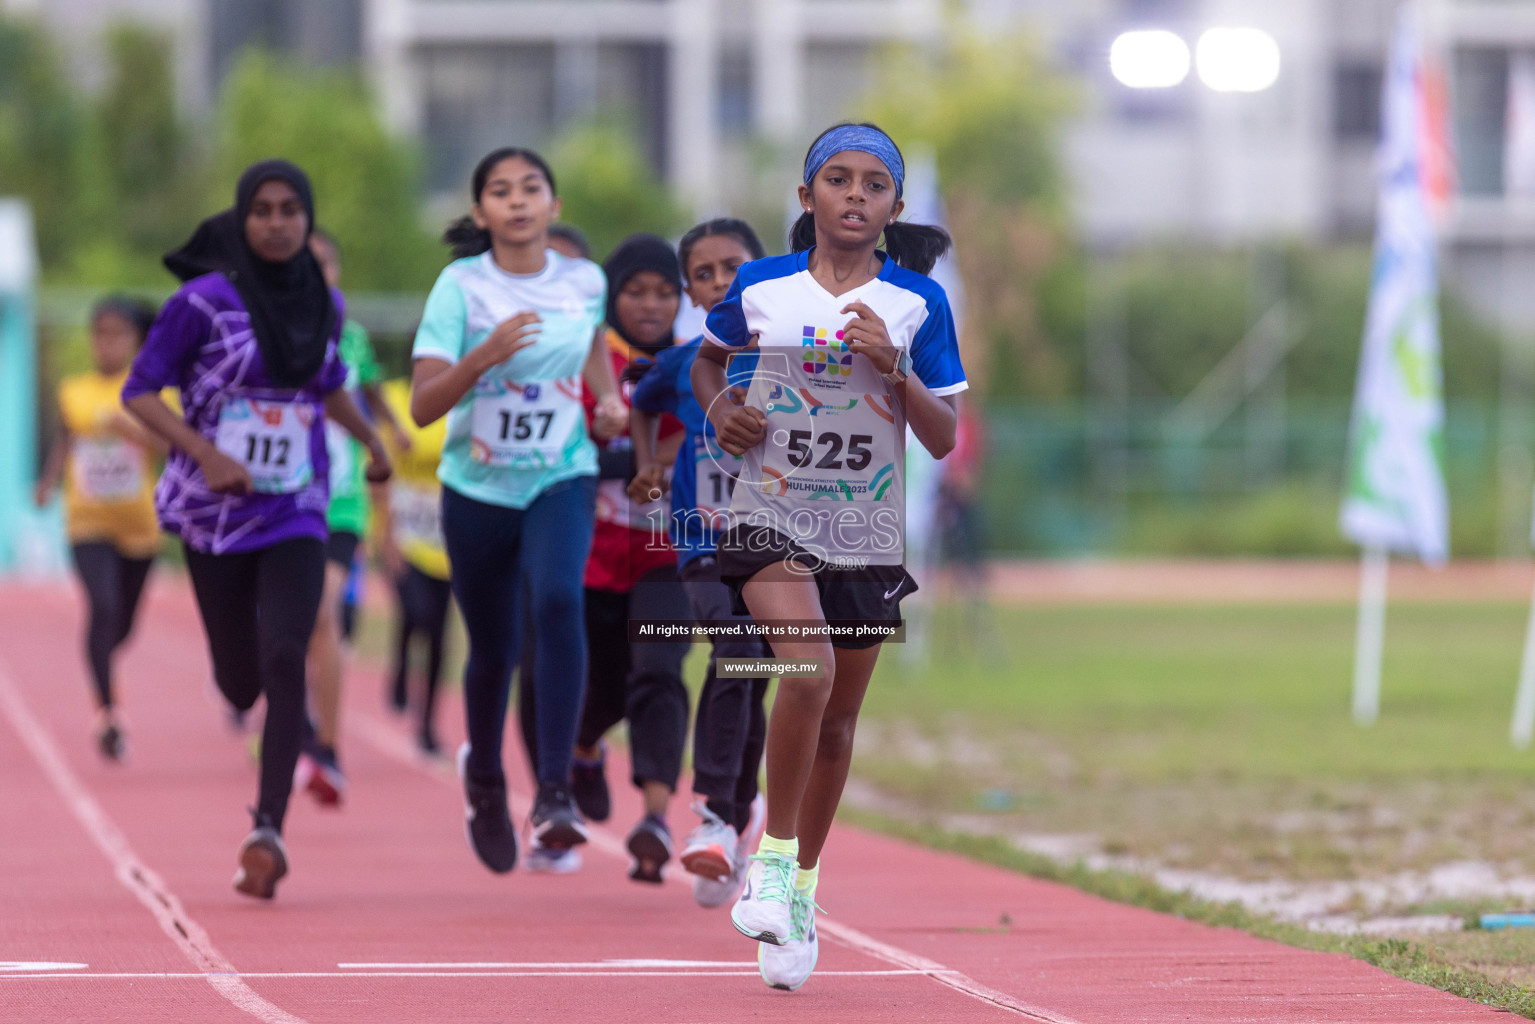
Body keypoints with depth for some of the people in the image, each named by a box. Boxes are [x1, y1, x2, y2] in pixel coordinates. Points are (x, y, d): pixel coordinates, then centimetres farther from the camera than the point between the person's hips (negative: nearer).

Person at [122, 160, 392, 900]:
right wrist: (206, 455, -20)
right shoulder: (204, 301, -10)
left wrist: (371, 440, 33)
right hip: (214, 510, -2)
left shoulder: (324, 304, 4)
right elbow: (139, 392, -9)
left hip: (296, 513, 2)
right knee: (240, 681, 8)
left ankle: (269, 831, -21)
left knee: (285, 661, -18)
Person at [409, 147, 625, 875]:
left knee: (557, 601, -28)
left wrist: (609, 400, 5)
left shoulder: (585, 282, -2)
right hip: (478, 488, 0)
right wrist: (484, 357, -33)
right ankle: (483, 776, 42)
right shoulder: (460, 287, -11)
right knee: (493, 647, 9)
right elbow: (422, 406, -18)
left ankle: (554, 792, -28)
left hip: (562, 480, 0)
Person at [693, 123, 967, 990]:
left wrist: (892, 366, -15)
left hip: (867, 533, 2)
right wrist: (719, 409, 0)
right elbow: (709, 356, 21)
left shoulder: (919, 304, 0)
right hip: (773, 516, -2)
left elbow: (944, 439, 0)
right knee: (808, 671, -26)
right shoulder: (760, 287, 0)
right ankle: (773, 856, -10)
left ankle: (802, 890, 28)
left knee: (837, 720, 10)